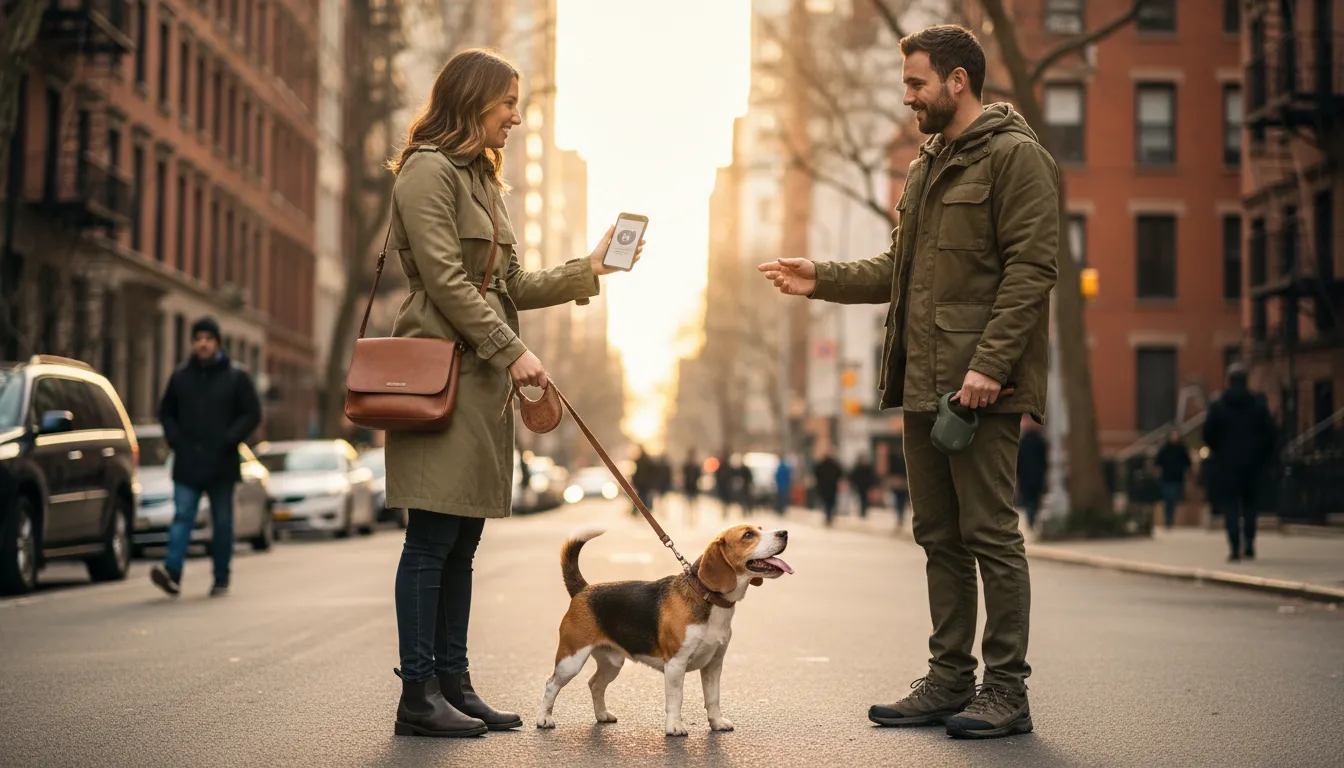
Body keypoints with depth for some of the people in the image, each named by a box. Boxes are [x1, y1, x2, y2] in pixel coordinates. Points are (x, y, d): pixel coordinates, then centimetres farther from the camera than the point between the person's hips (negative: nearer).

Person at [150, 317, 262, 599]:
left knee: (222, 522, 5)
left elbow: (252, 414, 0)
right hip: (187, 463, 1)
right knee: (182, 516, -10)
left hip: (221, 464, -1)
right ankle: (172, 571, -22)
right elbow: (166, 412, 18)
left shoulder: (236, 377, 2)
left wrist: (229, 439, -11)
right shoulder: (180, 376, 9)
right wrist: (175, 438, 0)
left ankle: (221, 579, 12)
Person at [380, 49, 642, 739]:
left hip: (482, 378, 9)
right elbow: (445, 279, -15)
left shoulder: (481, 178, 22)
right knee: (432, 540, -8)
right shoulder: (429, 170, -7)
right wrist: (511, 350, -16)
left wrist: (588, 270, 20)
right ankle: (418, 695, -4)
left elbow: (510, 287, 23)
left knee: (461, 542, 9)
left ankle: (453, 683, 13)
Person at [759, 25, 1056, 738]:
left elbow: (1030, 269, -15)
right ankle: (950, 680, 19)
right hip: (923, 385, 9)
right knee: (940, 536, 11)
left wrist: (989, 364, -22)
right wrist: (824, 279, 12)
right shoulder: (926, 166, 21)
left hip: (982, 386, -9)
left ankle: (1006, 691, 2)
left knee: (990, 533, -5)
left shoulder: (1013, 156, -6)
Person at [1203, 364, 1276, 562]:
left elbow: (1208, 434, -5)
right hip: (1252, 463, 2)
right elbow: (1269, 432, 0)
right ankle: (1249, 548, 12)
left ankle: (1235, 549, -9)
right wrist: (1264, 457, 10)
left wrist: (1215, 451, 13)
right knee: (1249, 505, 15)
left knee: (1229, 506, 0)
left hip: (1226, 463, -2)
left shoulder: (1218, 405, -5)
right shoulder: (1258, 403, 0)